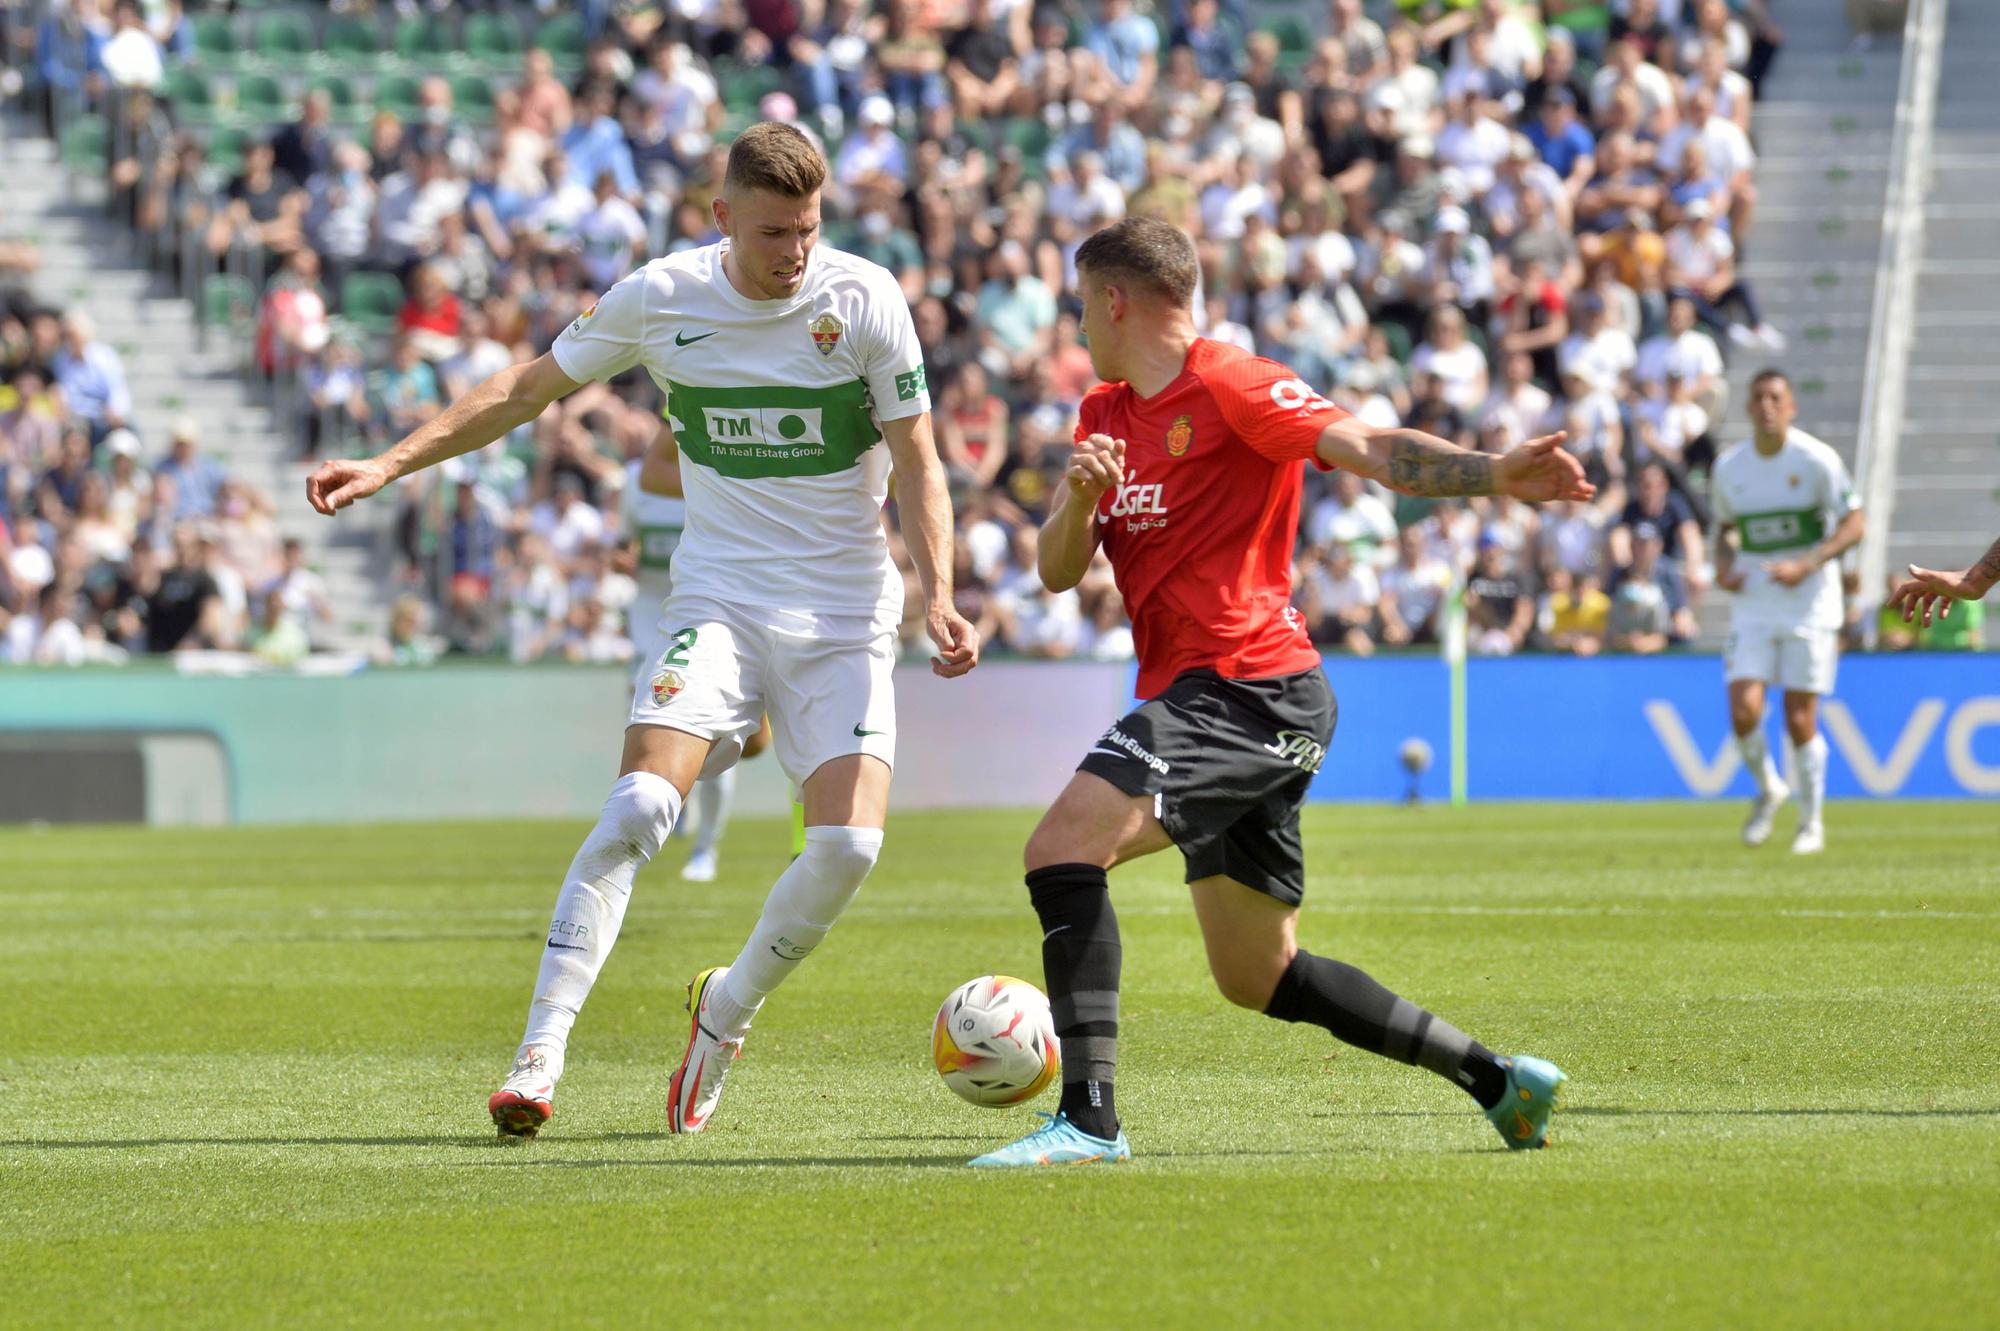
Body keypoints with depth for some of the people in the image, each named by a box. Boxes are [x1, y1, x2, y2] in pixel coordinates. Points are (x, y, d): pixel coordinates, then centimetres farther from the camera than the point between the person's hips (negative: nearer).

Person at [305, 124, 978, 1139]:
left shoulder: (865, 301, -7)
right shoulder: (662, 298, -3)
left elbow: (916, 462, -1)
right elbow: (530, 388, 9)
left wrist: (938, 597, -16)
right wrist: (390, 463, 4)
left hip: (844, 615, 0)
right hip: (718, 597, 0)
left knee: (849, 842, -16)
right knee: (641, 805, -22)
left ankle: (727, 1009, 11)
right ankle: (540, 1053, -20)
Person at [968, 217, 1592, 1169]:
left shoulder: (1231, 387, -7)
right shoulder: (1105, 417, 18)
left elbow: (1368, 449, -17)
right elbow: (1056, 571, 12)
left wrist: (1493, 476, -33)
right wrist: (1079, 497, -10)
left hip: (1251, 688, -10)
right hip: (1192, 697, 10)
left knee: (1062, 846, -24)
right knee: (1256, 978, 14)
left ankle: (1088, 1118, -28)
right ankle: (1498, 1079, 22)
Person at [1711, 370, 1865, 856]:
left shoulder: (1817, 459, -8)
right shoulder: (1728, 467, 4)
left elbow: (1854, 523, -7)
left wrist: (1807, 565, -19)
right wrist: (1722, 568, -1)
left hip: (1809, 602, -3)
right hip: (1752, 604, 3)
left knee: (1800, 720, -4)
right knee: (1744, 711, -12)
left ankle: (1811, 823, 14)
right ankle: (1767, 789, 18)